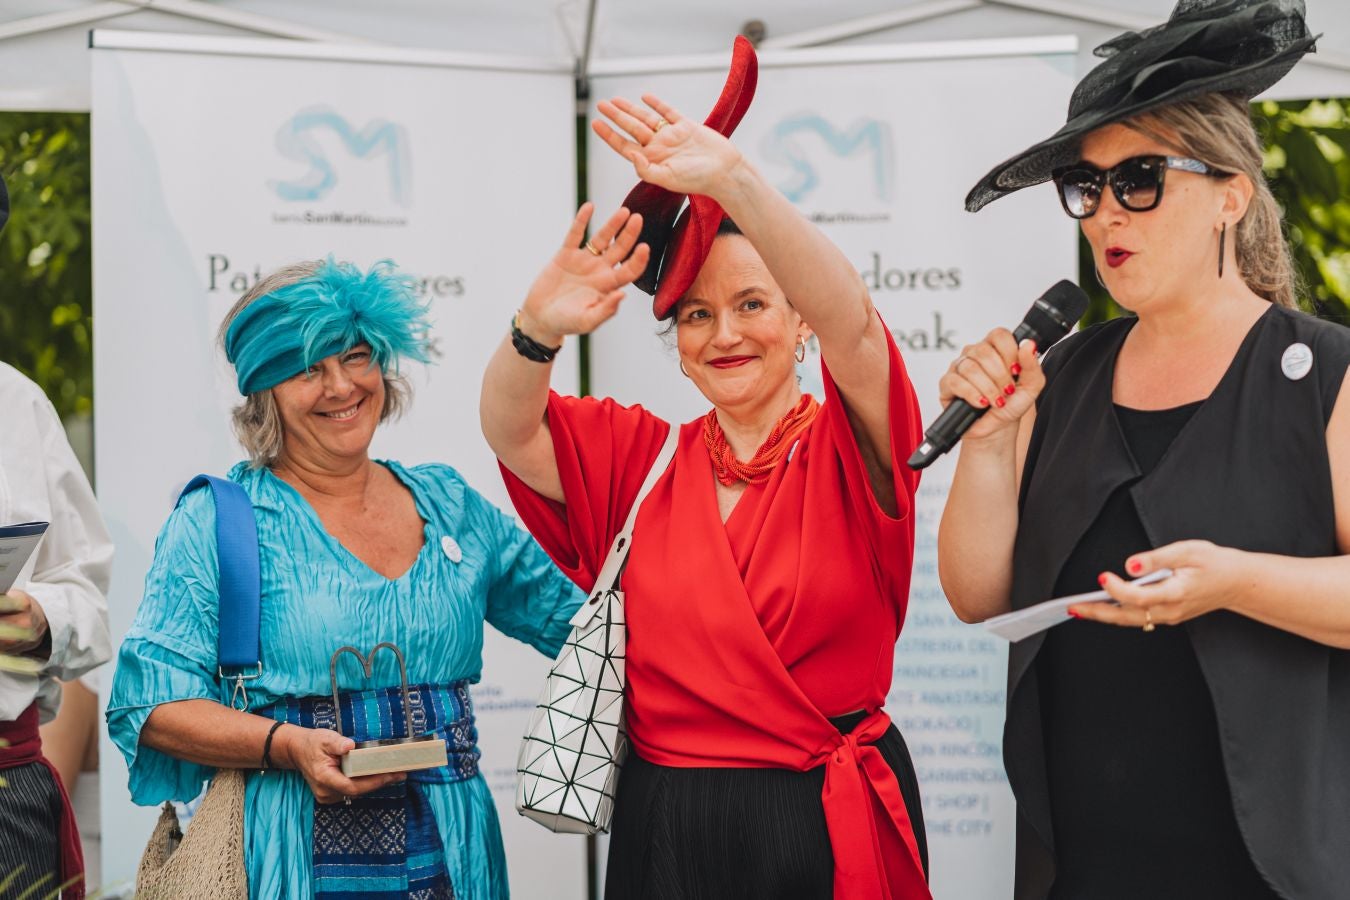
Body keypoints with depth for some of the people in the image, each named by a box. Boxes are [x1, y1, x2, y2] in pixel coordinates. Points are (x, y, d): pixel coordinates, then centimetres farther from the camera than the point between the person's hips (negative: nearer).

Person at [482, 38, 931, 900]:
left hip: (829, 830, -3)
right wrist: (540, 328, -27)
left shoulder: (850, 451, -3)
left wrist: (734, 179, -35)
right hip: (665, 830, 3)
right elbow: (510, 431, -5)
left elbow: (849, 318, -21)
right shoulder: (637, 457, 9)